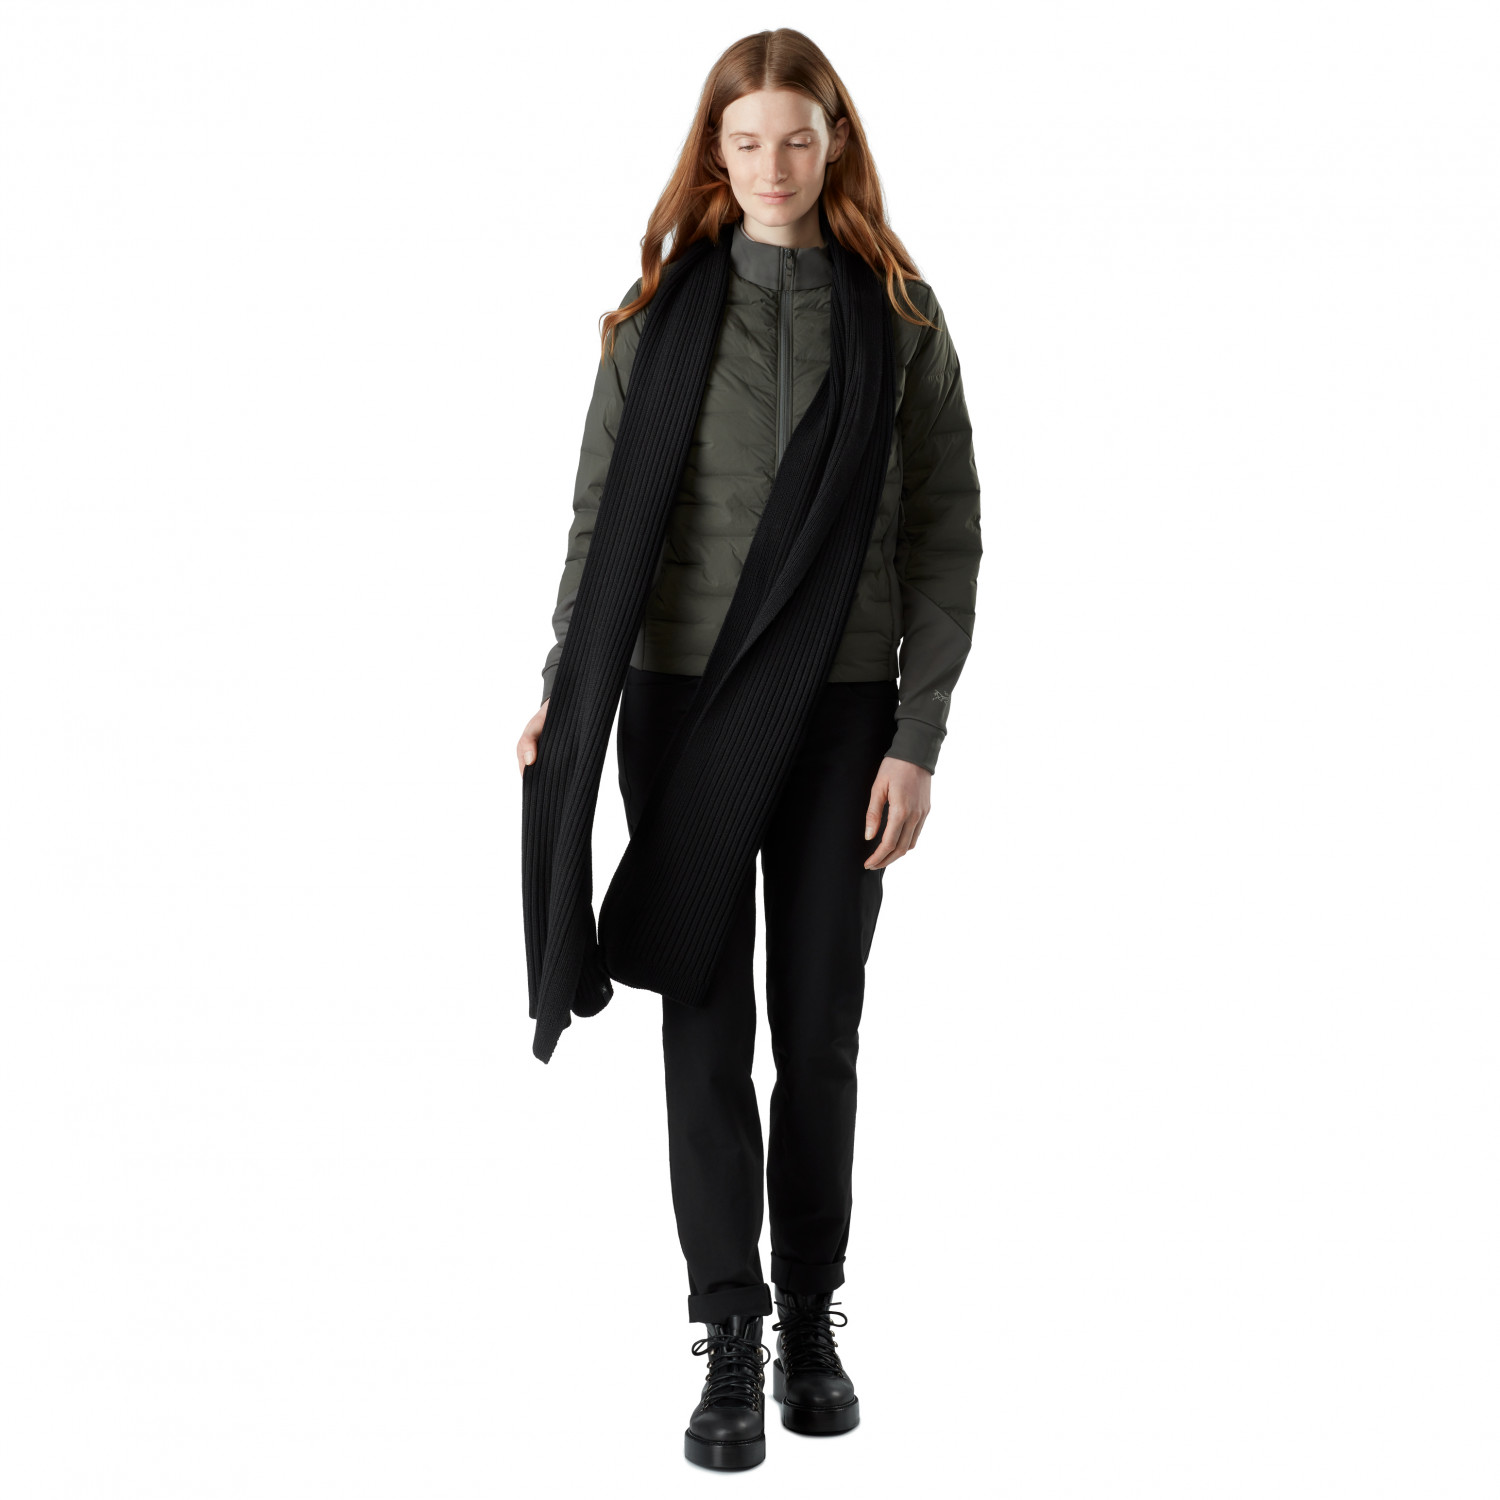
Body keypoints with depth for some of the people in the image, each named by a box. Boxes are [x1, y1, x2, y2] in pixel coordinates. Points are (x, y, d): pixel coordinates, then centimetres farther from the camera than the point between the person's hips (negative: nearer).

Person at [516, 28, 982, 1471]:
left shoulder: (902, 319, 2)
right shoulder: (660, 310, 3)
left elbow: (945, 537, 1)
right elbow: (601, 512, 3)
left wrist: (919, 737, -5)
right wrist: (561, 686, -9)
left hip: (843, 710, 0)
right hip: (683, 700, 0)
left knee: (819, 1029, 8)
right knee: (707, 1024, 2)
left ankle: (811, 1325, 23)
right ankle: (730, 1342, 10)